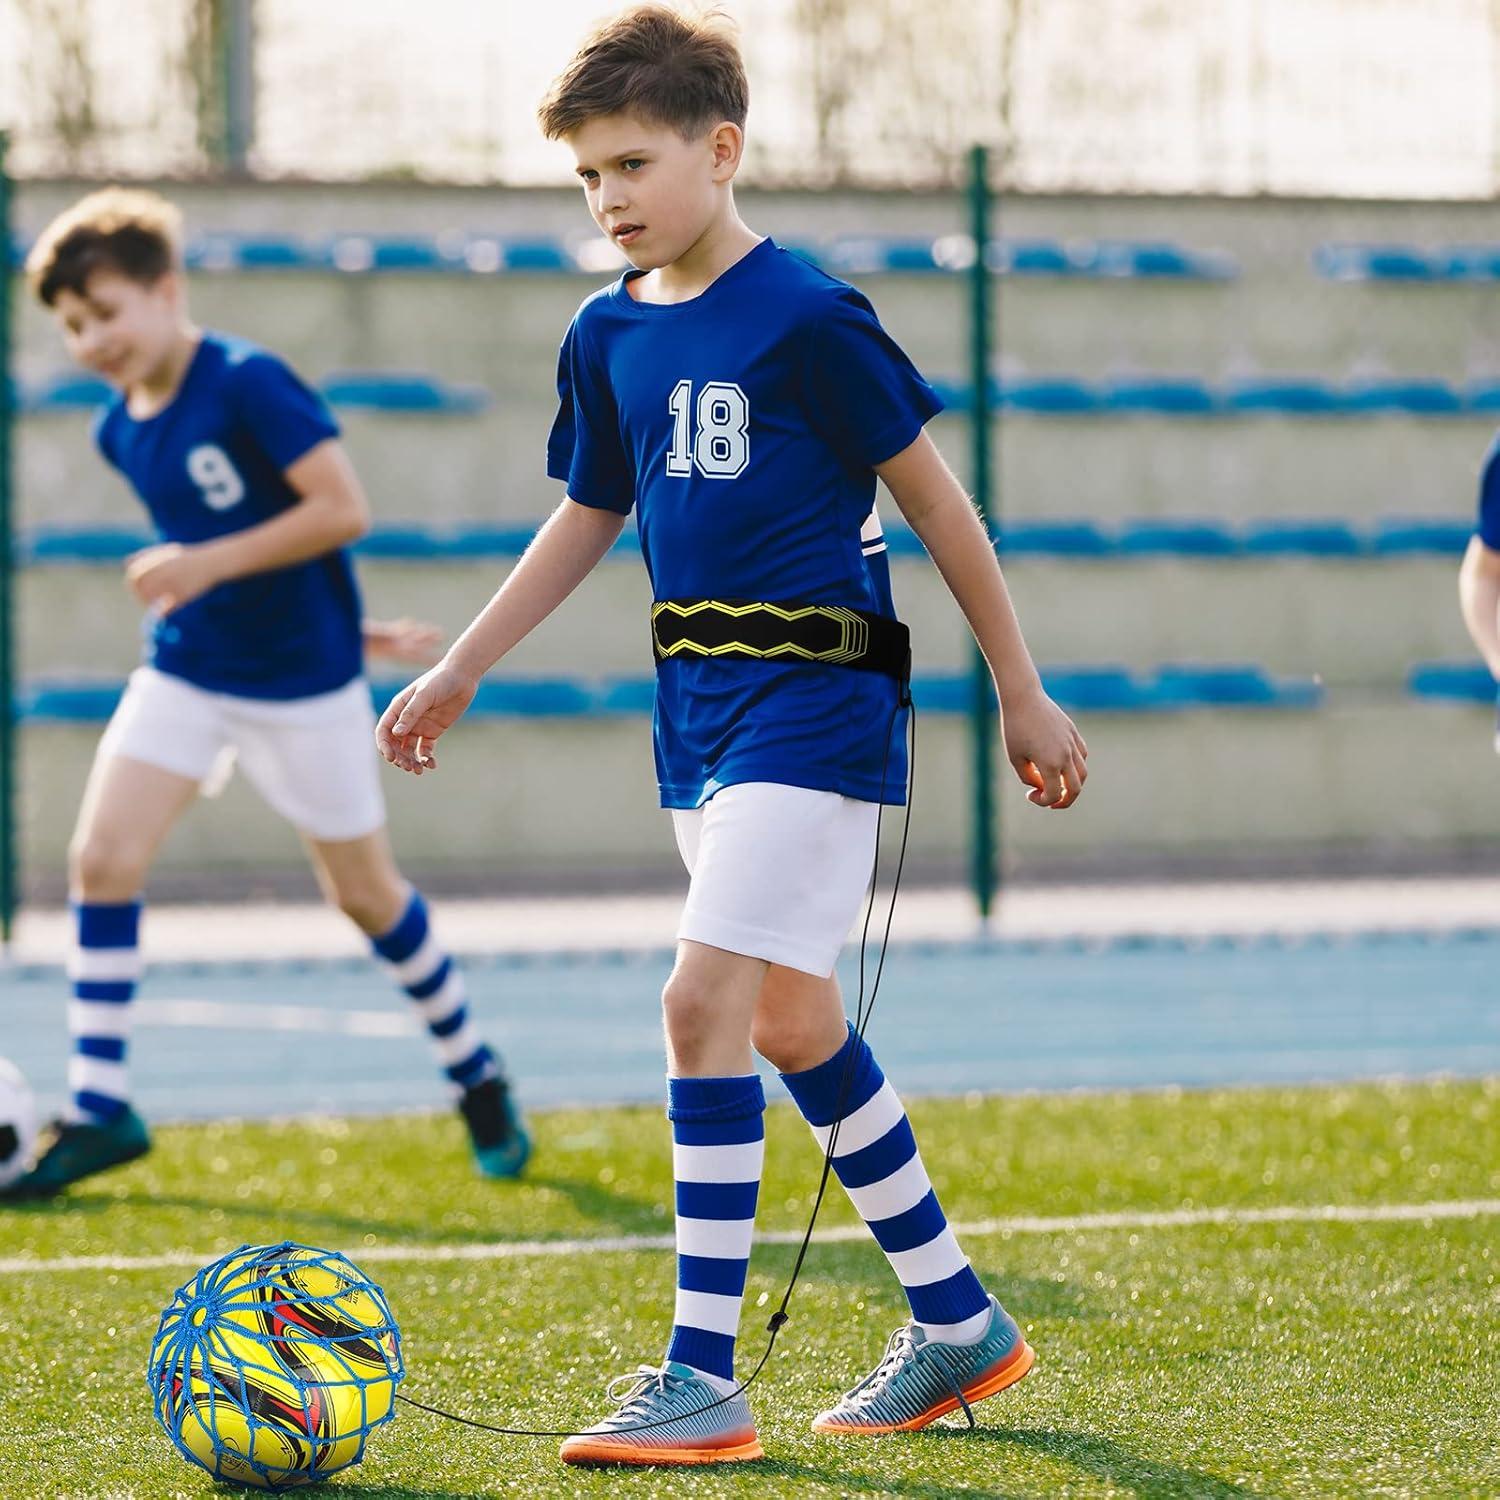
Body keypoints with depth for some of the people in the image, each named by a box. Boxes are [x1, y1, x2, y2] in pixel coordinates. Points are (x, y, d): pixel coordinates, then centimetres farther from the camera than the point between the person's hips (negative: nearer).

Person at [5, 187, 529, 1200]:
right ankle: (99, 1114, -4)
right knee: (102, 859, -10)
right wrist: (350, 626, 15)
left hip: (302, 680, -6)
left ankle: (478, 1077, 29)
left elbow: (344, 509, -23)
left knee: (366, 892, 7)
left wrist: (208, 566, -27)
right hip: (185, 671, 6)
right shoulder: (122, 431, 4)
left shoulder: (249, 384, -18)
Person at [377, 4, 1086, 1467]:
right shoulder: (608, 334, 8)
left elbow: (931, 494, -6)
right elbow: (588, 515, 22)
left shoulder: (805, 318, -13)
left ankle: (704, 1379, -15)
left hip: (812, 701, -8)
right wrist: (456, 673, 19)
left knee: (705, 999, -17)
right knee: (791, 1023, 13)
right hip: (698, 709, 8)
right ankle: (957, 1322, 27)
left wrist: (1021, 693, -1)